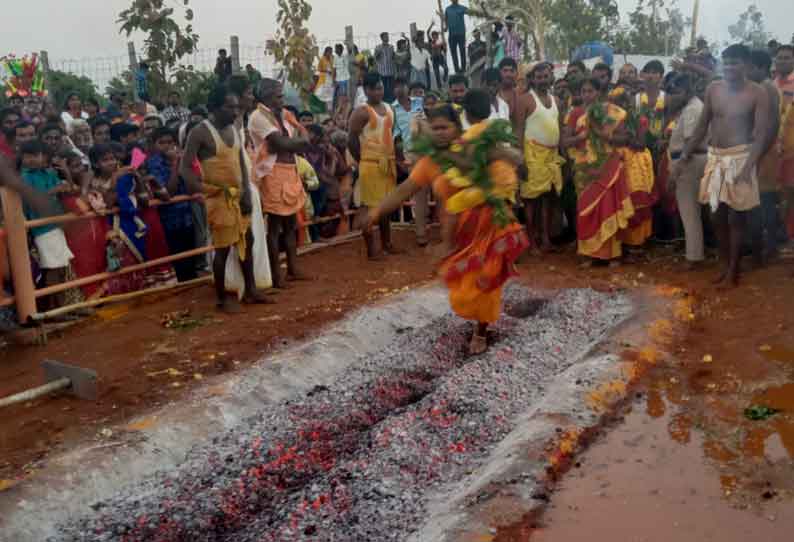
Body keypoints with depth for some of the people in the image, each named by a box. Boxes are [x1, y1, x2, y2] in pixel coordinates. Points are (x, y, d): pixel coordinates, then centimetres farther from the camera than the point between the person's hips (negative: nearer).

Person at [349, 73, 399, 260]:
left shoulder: (389, 109, 12)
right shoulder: (361, 112, -11)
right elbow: (352, 141, -12)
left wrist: (393, 159, 12)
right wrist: (362, 161, -6)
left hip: (388, 163, 7)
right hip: (371, 164, -7)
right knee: (370, 205, -3)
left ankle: (386, 242, 26)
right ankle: (371, 248, 1)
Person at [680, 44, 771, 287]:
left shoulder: (757, 93, -9)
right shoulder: (713, 89, 4)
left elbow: (762, 134, -13)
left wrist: (748, 166, -22)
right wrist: (687, 152, 10)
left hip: (740, 157, -5)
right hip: (715, 157, 5)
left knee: (736, 215, 0)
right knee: (718, 214, 8)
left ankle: (733, 269, 10)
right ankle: (725, 265, 20)